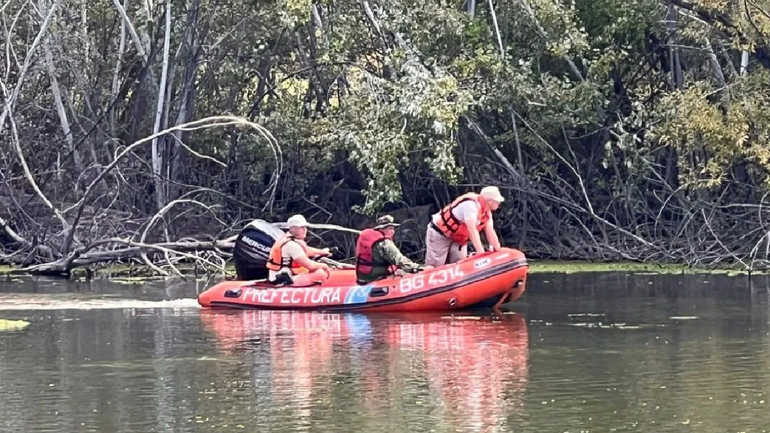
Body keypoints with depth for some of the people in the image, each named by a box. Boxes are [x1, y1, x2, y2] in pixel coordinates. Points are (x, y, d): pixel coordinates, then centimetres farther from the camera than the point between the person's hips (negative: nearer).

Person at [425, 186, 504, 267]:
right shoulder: (470, 204, -31)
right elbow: (472, 230, -35)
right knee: (435, 267, -11)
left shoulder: (487, 212, -2)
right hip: (439, 233, -9)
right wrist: (481, 253, -37)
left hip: (458, 238, 9)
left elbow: (490, 232, 1)